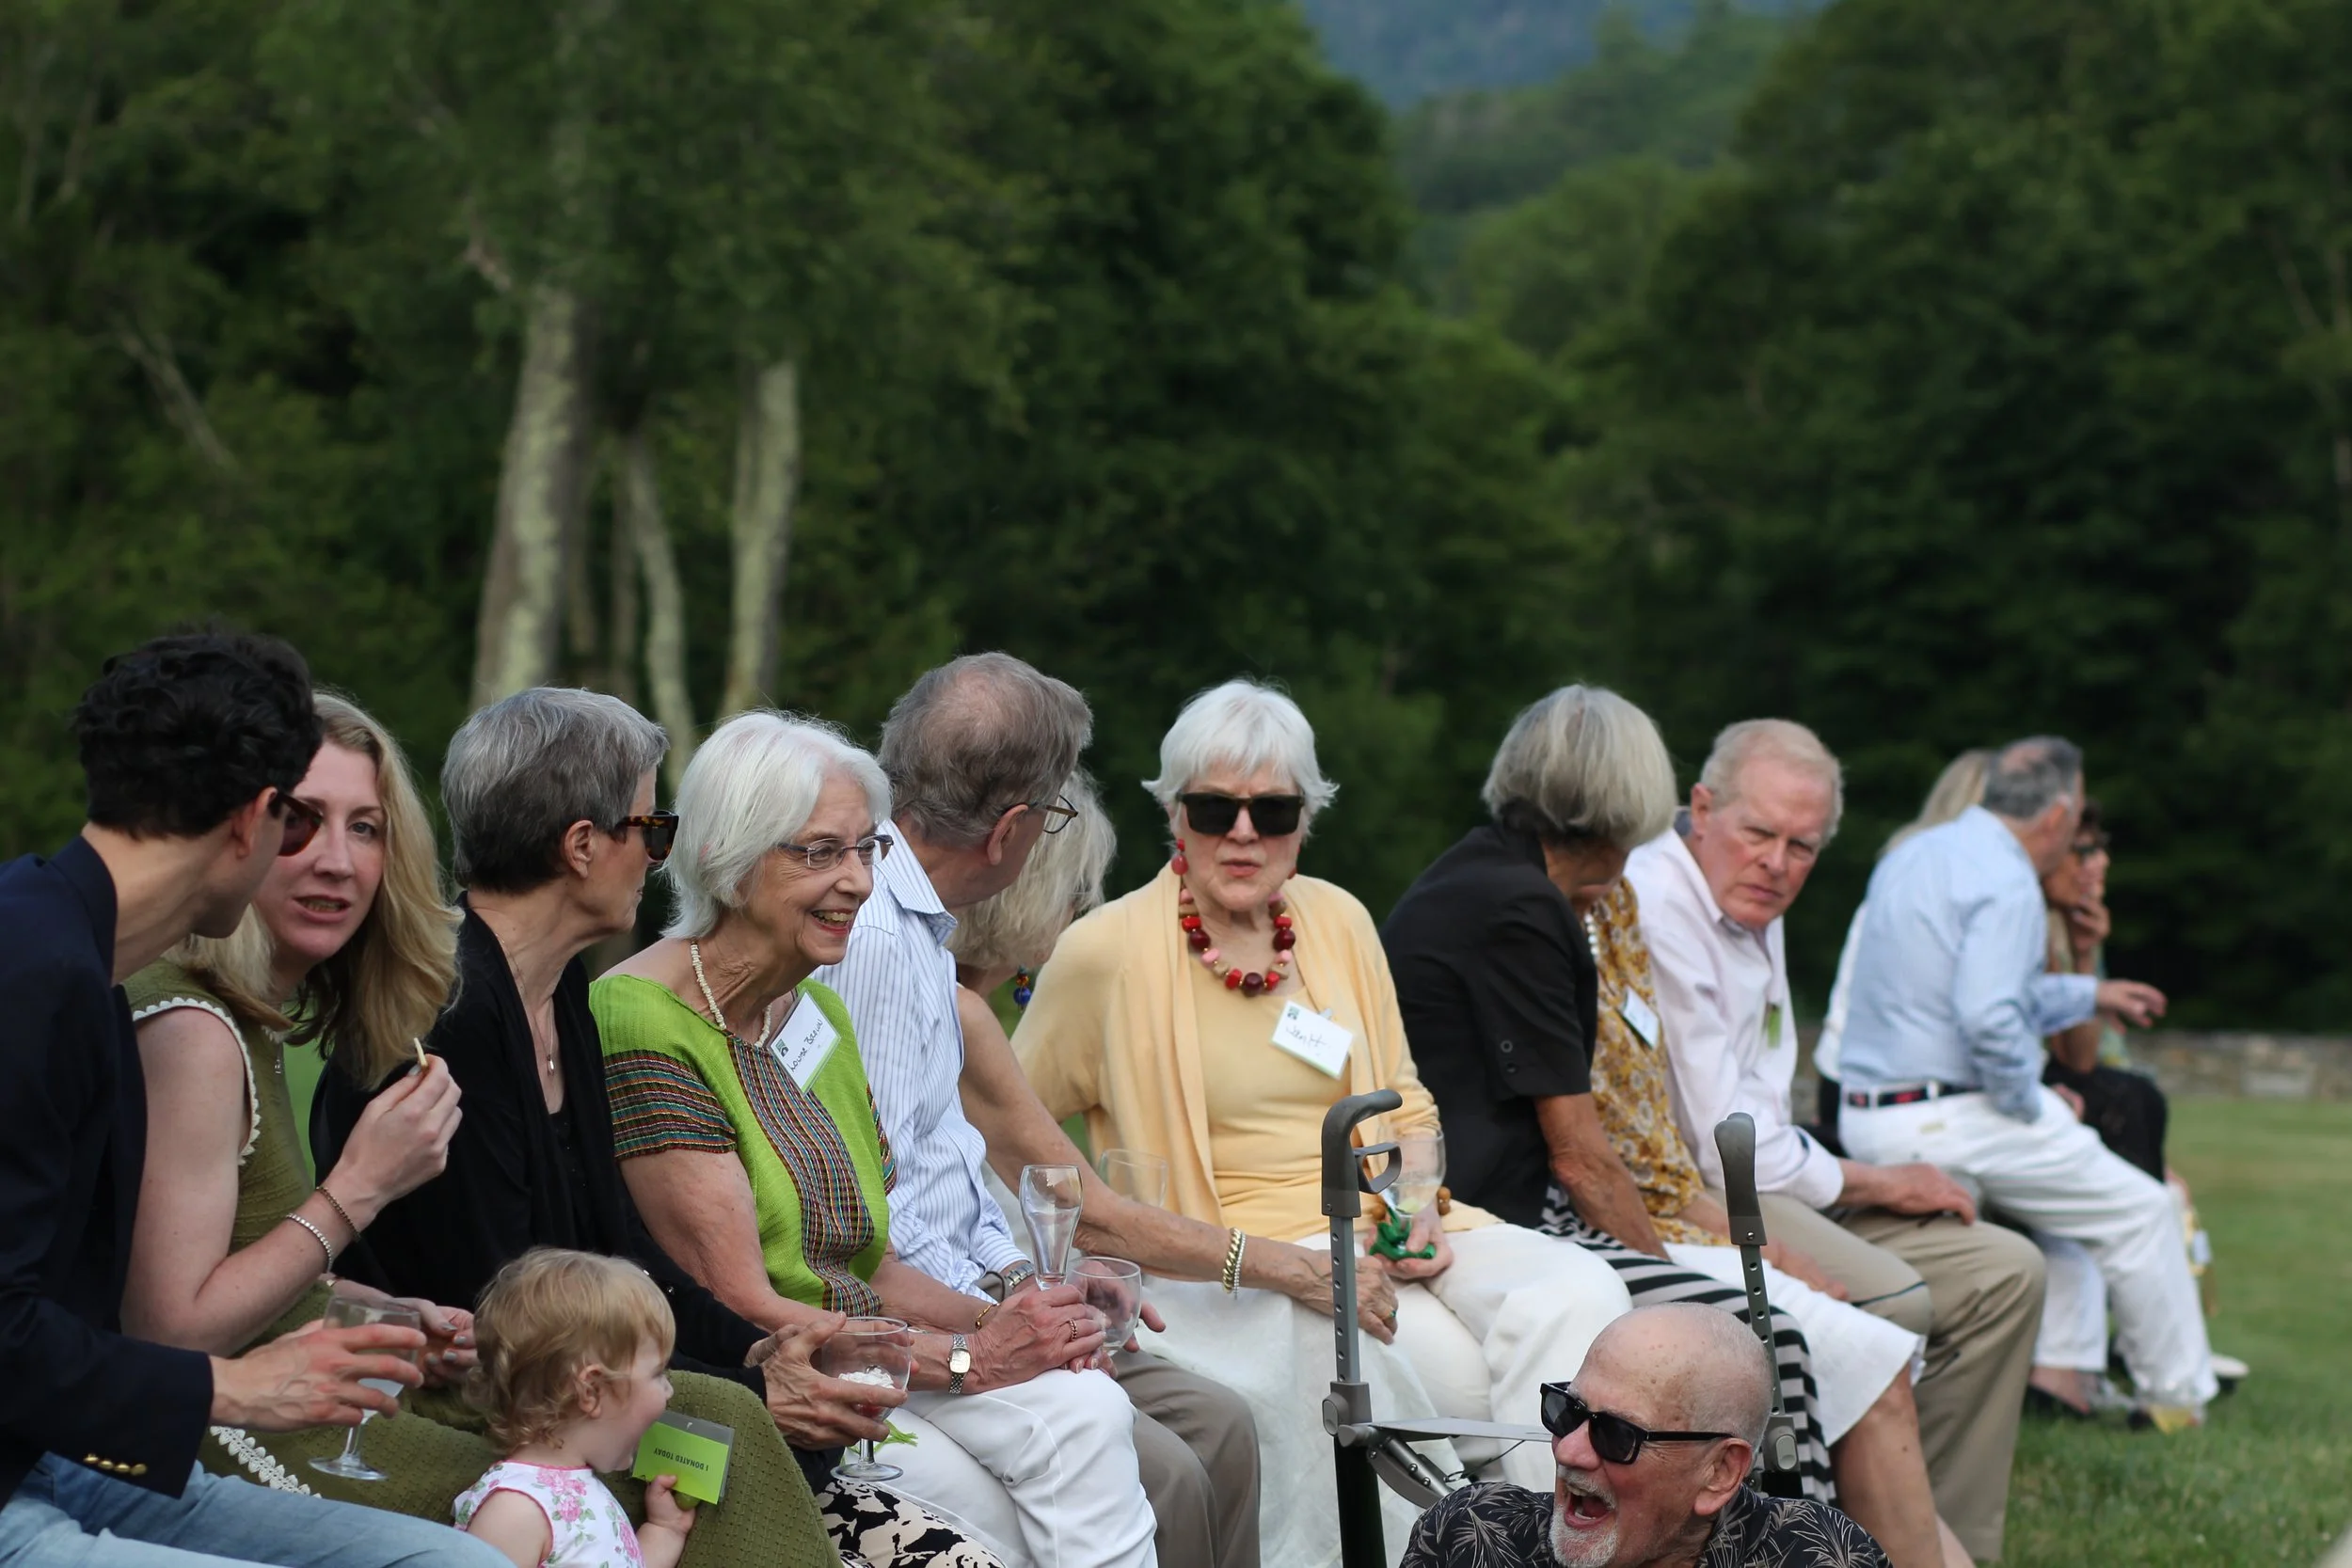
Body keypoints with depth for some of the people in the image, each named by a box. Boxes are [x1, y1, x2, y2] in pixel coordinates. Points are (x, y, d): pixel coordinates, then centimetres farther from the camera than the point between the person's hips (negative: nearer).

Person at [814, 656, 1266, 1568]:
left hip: (967, 1285, 10)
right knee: (1160, 1475, -22)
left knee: (1215, 1424, -1)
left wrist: (1028, 1278, 9)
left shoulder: (923, 927, 15)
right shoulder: (866, 936, -19)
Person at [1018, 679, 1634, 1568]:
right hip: (1229, 1262, -5)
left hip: (1390, 1236, 5)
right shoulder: (1107, 952, -2)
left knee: (1578, 1293, -23)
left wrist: (1421, 1207, -1)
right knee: (1452, 1366, -34)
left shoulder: (1339, 922, 12)